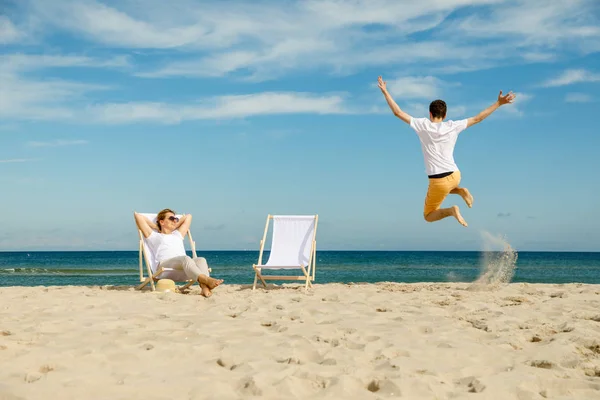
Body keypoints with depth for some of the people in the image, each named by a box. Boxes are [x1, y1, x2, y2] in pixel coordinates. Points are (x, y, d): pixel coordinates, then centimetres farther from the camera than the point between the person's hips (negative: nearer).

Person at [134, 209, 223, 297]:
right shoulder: (154, 236, 26)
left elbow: (188, 216, 51)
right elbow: (137, 215, 23)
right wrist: (155, 226, 31)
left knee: (201, 260, -29)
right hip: (165, 265, -5)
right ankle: (207, 280, -64)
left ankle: (205, 287, -58)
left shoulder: (178, 235, 42)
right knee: (186, 259, -38)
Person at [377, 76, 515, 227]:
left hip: (439, 181, -4)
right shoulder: (453, 126, -2)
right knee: (445, 188, 40)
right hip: (455, 175, 4)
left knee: (428, 216, 13)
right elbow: (478, 118, 5)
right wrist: (498, 103, 13)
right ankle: (460, 191, 9)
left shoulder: (423, 125, -9)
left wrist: (385, 91, 3)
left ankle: (451, 210, -17)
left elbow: (398, 112, -6)